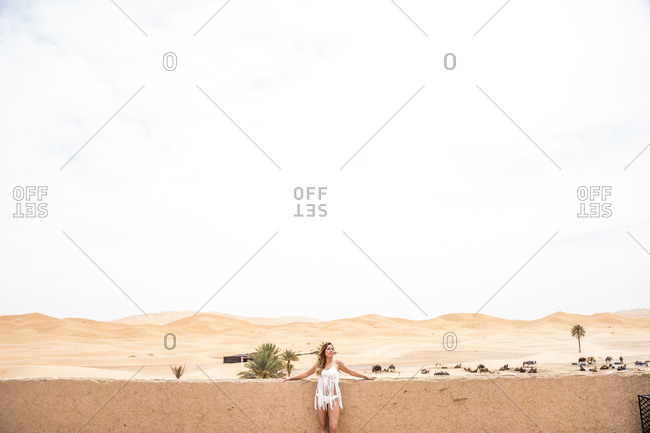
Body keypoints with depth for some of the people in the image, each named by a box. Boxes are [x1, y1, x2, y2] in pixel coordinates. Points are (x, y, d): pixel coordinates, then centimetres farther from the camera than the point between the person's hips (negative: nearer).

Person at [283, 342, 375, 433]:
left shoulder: (337, 363, 2)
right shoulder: (319, 364, 7)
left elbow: (351, 372, 13)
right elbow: (306, 374, 18)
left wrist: (366, 377, 18)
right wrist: (290, 378, 23)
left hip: (333, 397, -2)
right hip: (321, 397, 2)